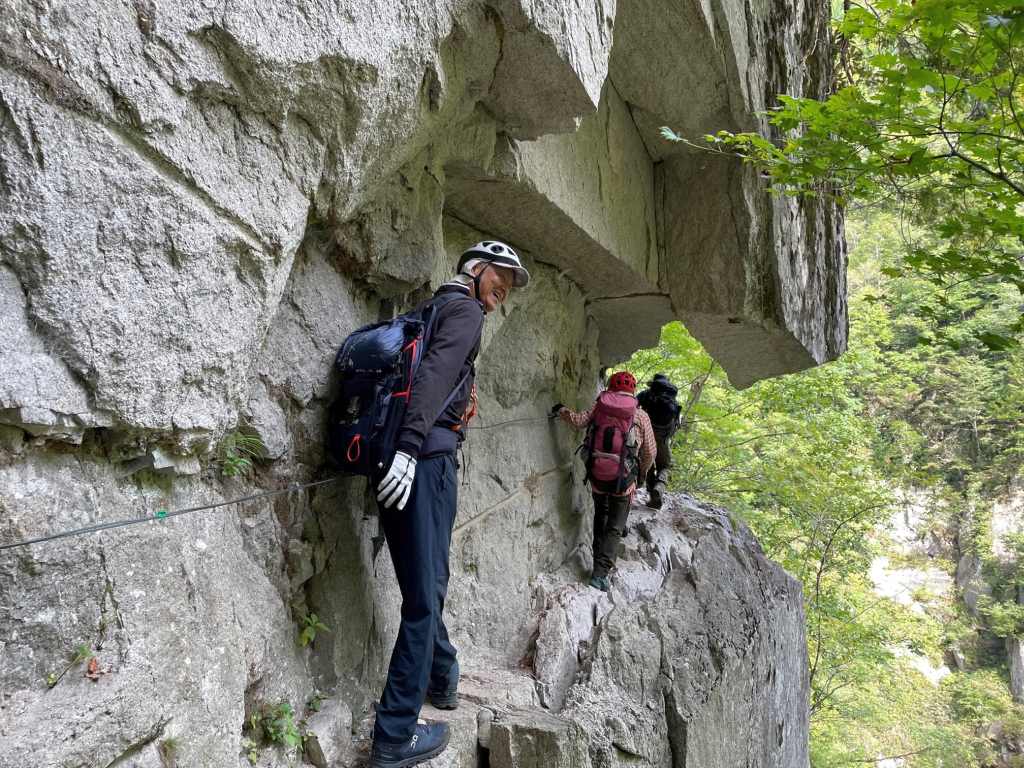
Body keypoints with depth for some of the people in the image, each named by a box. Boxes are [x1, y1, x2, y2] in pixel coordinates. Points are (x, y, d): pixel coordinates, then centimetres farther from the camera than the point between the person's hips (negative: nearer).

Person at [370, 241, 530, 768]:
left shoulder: (426, 310, 27)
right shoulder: (465, 309, -1)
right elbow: (436, 371, -18)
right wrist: (410, 445, -28)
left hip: (398, 459, 9)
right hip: (426, 457, -9)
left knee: (427, 580, 22)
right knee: (425, 590, -5)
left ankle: (441, 678, 40)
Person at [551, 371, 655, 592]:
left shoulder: (599, 406, 0)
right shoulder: (640, 416, -2)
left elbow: (579, 420, -13)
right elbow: (649, 452, 3)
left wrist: (561, 411, 7)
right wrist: (642, 471, 22)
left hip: (597, 474, 2)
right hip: (623, 478, -2)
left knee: (601, 515, 27)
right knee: (615, 526, 6)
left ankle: (601, 556, 36)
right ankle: (600, 572, -4)